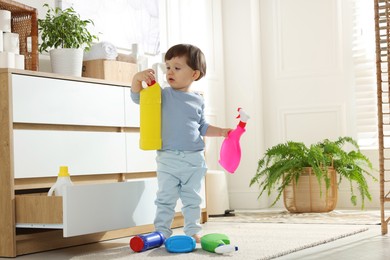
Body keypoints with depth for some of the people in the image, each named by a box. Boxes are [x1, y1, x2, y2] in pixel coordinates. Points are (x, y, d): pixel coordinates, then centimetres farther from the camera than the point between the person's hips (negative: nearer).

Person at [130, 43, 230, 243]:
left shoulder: (198, 101, 7)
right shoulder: (162, 94, 1)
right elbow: (137, 97, -6)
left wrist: (222, 132, 5)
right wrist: (137, 78, -22)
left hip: (194, 159, 2)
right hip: (167, 158, -2)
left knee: (192, 199, 10)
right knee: (165, 199, 1)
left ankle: (192, 231, 20)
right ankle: (161, 232, 9)